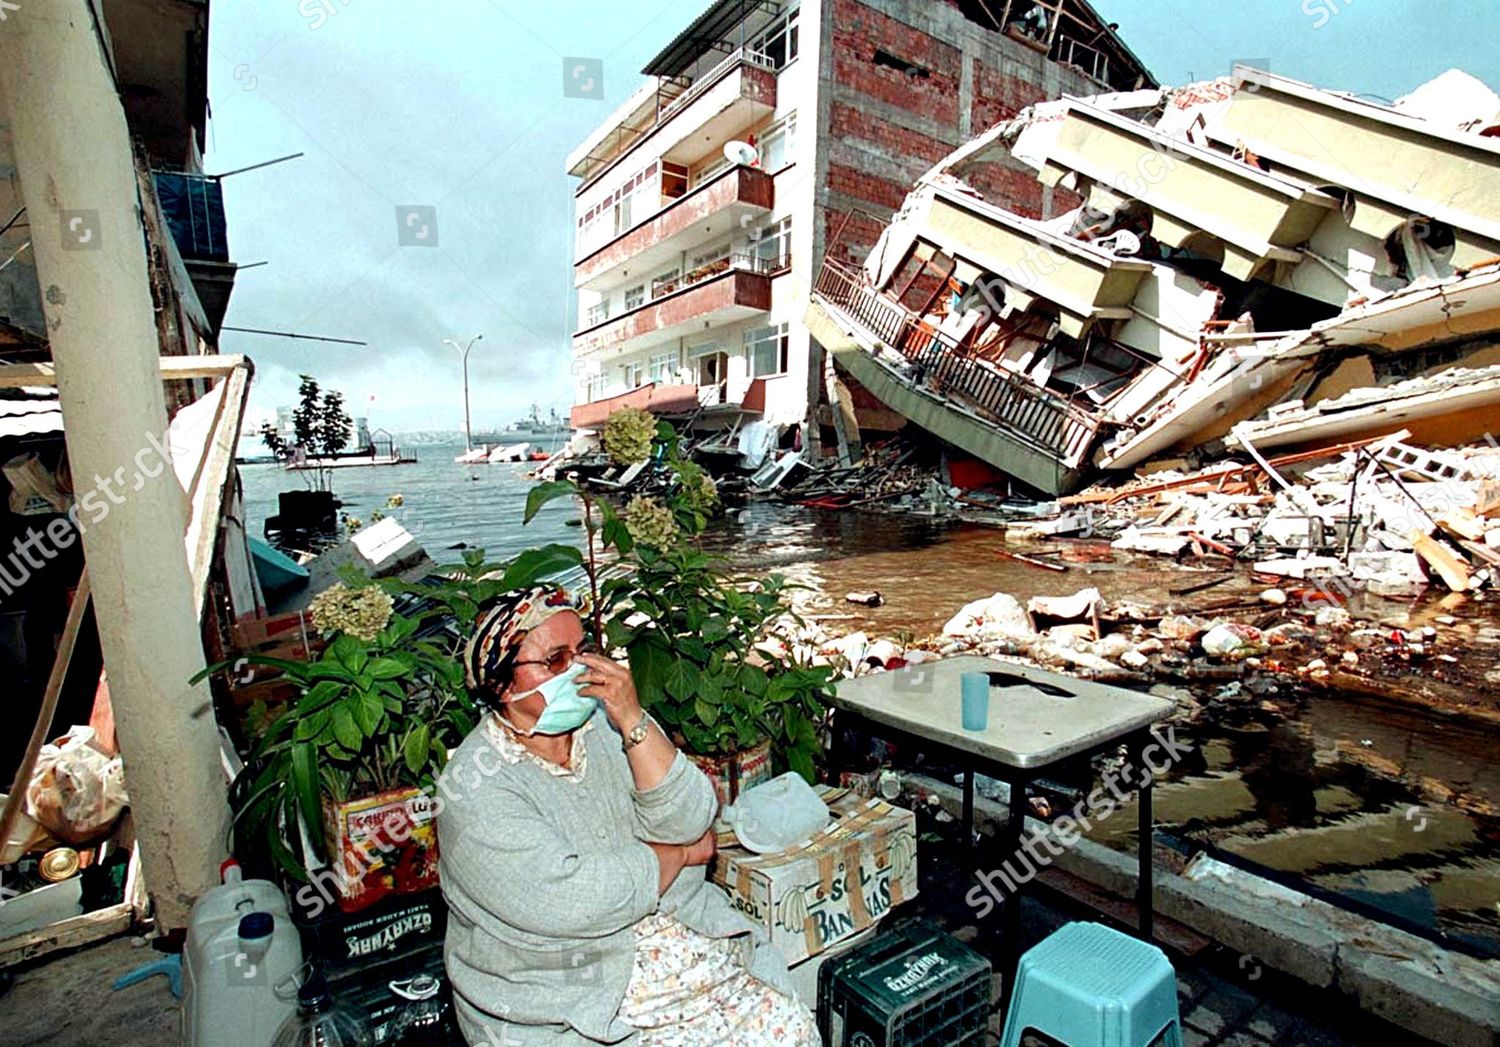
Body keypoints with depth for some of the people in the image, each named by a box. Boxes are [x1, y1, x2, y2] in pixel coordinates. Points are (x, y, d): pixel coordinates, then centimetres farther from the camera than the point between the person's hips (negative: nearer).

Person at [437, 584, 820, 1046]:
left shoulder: (607, 724, -1)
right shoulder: (475, 788, -14)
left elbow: (689, 822, -10)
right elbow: (571, 903, -22)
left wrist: (633, 722, -22)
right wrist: (682, 853, -10)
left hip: (682, 938, 5)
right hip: (562, 1003, -4)